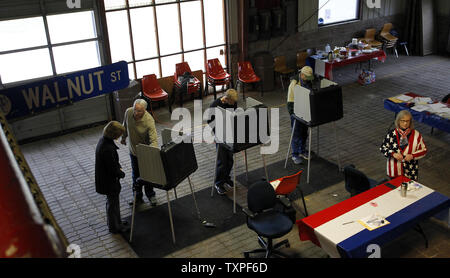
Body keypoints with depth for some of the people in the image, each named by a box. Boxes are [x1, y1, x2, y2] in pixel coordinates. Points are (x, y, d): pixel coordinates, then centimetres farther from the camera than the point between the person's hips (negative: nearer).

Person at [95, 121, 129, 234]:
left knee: (111, 201, 25)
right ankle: (114, 227, 28)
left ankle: (115, 222, 44)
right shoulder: (108, 149, -34)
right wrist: (122, 174, -9)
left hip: (105, 179, 9)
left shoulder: (103, 140, -4)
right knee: (113, 203, 10)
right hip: (109, 181, -9)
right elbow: (113, 170, -27)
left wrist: (119, 167, 1)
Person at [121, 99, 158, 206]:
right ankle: (138, 197, 28)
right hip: (133, 150, 4)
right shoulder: (128, 112, -16)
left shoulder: (149, 121, -32)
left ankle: (150, 195, 33)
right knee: (135, 174, 14)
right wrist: (123, 137, 19)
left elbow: (154, 140, -35)